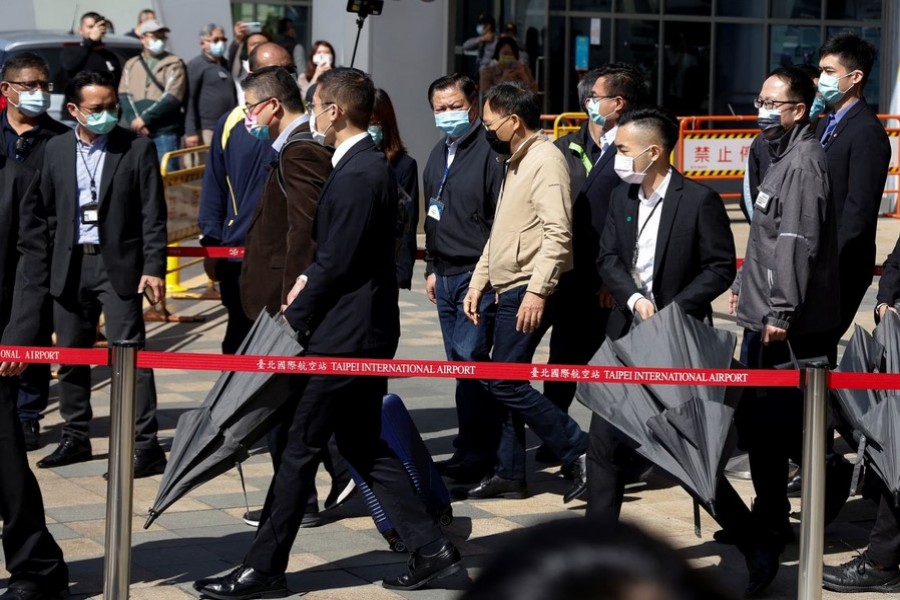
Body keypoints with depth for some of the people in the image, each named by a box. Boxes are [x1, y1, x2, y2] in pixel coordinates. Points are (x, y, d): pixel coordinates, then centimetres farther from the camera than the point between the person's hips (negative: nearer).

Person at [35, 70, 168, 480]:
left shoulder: (137, 148, -4)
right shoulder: (57, 150, 7)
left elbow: (153, 215, -5)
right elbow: (48, 212, 10)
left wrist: (154, 268, -12)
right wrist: (47, 267, 5)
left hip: (119, 265, -4)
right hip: (70, 266, 4)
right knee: (69, 355, 12)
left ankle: (146, 445, -7)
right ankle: (76, 438, 25)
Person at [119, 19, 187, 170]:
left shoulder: (174, 64, 5)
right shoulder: (131, 65, 18)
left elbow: (172, 98, -6)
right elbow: (123, 96, 8)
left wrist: (145, 118, -11)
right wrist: (134, 121, -10)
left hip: (165, 132, -3)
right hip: (136, 132, 3)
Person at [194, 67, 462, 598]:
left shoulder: (357, 175, -20)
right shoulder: (369, 165, 12)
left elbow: (336, 264, -20)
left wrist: (294, 320, -9)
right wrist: (309, 279, 0)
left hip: (345, 336, -10)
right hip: (364, 330, 10)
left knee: (300, 449, -2)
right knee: (365, 445, 15)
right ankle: (432, 548, 16)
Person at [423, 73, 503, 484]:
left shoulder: (488, 152, -11)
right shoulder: (438, 156, 16)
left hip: (478, 277, -9)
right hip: (446, 276, 9)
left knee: (470, 358, -11)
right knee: (461, 363, 10)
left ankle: (473, 453, -7)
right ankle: (480, 450, 15)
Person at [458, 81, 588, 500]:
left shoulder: (545, 160, -13)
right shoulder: (517, 163, 19)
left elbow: (558, 232, -22)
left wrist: (537, 291, -27)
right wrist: (478, 282, 21)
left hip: (528, 293, -10)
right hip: (510, 290, 10)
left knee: (504, 381, -11)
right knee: (507, 382, 11)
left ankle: (579, 450, -6)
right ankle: (509, 474, 16)